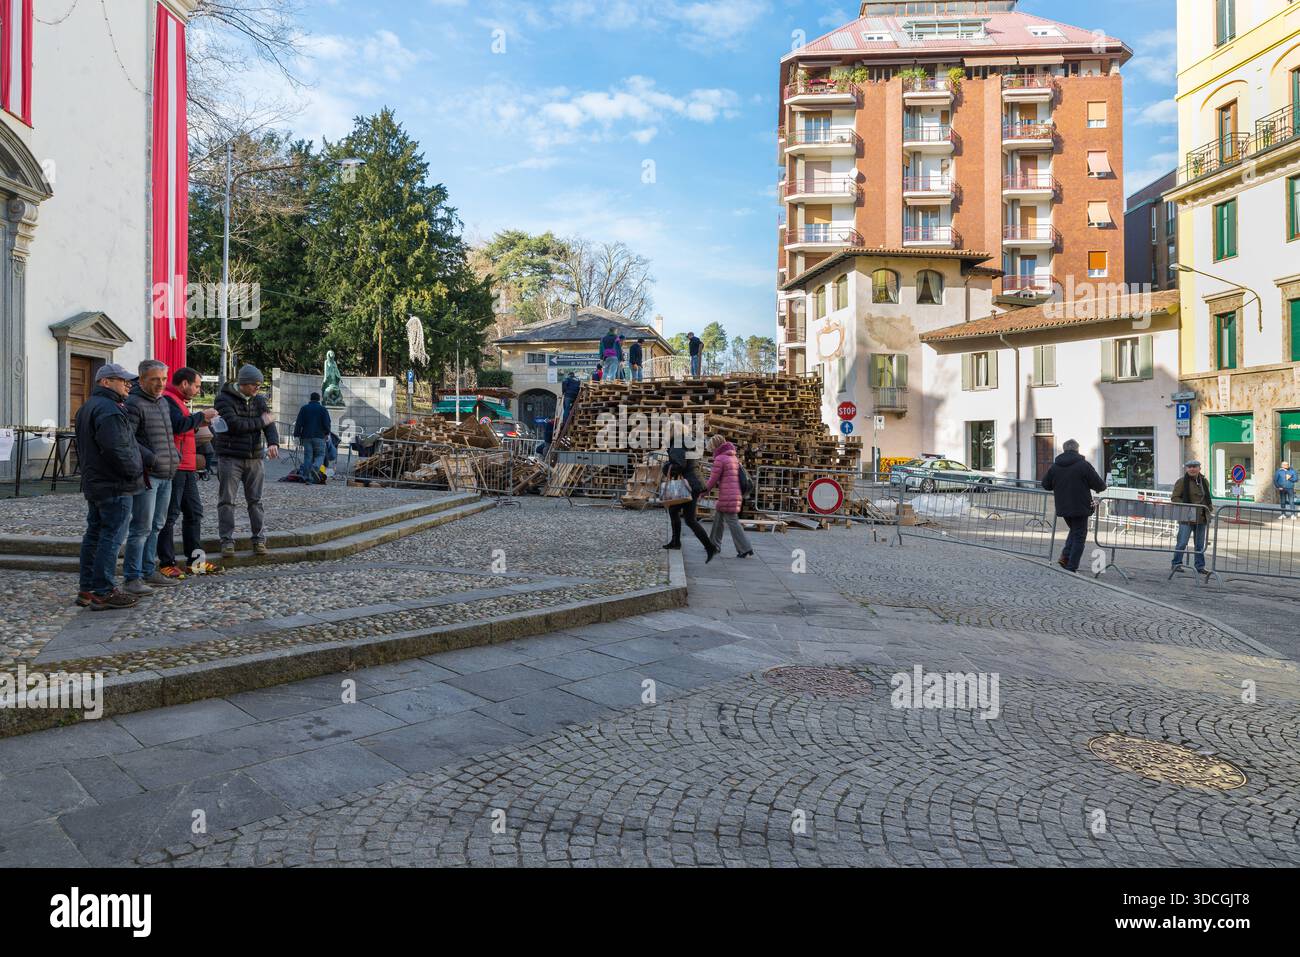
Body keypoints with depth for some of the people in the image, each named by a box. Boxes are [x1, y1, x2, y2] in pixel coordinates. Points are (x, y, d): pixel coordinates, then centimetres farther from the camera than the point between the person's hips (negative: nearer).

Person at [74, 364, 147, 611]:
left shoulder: (87, 407, 17)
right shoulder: (109, 410, -18)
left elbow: (82, 447, 22)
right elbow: (116, 448, -25)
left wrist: (89, 469, 22)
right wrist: (135, 471, -12)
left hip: (93, 483, 11)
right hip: (115, 486, -11)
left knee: (94, 535, 15)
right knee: (112, 537, -7)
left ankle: (87, 589, 22)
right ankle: (103, 593, -5)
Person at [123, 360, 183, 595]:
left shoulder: (163, 402, 16)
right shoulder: (134, 403, -12)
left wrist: (176, 454, 15)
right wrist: (151, 459, -22)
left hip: (166, 474, 9)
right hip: (147, 475, -9)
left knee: (156, 526, 15)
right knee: (142, 527, -7)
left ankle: (148, 571, 24)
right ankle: (132, 578, -1)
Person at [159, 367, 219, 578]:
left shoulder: (179, 401, 22)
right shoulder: (167, 400, -11)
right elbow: (178, 425, -25)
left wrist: (198, 424, 12)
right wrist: (201, 416, -14)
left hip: (187, 469, 10)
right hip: (173, 468, -10)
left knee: (194, 512, 12)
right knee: (170, 515, -4)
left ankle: (195, 560, 19)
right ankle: (166, 563, 4)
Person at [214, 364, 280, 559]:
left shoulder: (259, 399, 9)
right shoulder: (224, 399, -7)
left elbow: (269, 422, -2)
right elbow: (234, 424, -20)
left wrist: (273, 442, -21)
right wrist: (260, 422, -11)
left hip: (254, 457, 4)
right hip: (230, 457, -4)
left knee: (255, 500, 8)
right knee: (227, 500, 0)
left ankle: (259, 539, 13)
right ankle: (227, 541, 4)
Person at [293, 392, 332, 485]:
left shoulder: (304, 408, 8)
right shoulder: (323, 409, 1)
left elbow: (299, 423, 2)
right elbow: (327, 424, -5)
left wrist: (297, 434, 6)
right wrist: (327, 433, 11)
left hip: (306, 436, 2)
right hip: (319, 436, -2)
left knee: (307, 456, 4)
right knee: (320, 455, 5)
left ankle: (307, 478, 0)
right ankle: (315, 467, -25)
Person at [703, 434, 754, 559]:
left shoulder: (720, 459, -10)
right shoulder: (734, 457, 16)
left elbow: (713, 478, -6)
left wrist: (706, 489, 11)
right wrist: (718, 484, 18)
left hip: (727, 496, -9)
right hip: (736, 493, 9)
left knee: (732, 522, -5)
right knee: (718, 518, 19)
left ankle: (746, 549, -7)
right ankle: (714, 544, 28)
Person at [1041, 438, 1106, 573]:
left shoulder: (1054, 466, 2)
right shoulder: (1084, 465, -11)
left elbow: (1045, 484, 11)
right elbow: (1099, 485, -9)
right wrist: (1100, 488, 14)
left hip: (1062, 508, 5)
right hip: (1080, 507, -5)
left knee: (1074, 530, 25)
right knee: (1079, 536, 5)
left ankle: (1065, 556, 9)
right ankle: (1071, 567, 2)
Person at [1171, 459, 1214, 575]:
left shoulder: (1204, 481, 11)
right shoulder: (1182, 482, -6)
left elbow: (1207, 498, 23)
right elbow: (1174, 498, -5)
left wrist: (1210, 507, 8)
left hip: (1202, 518, 5)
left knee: (1200, 544, 12)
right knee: (1182, 543, -4)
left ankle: (1200, 566, 20)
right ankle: (1177, 563, 8)